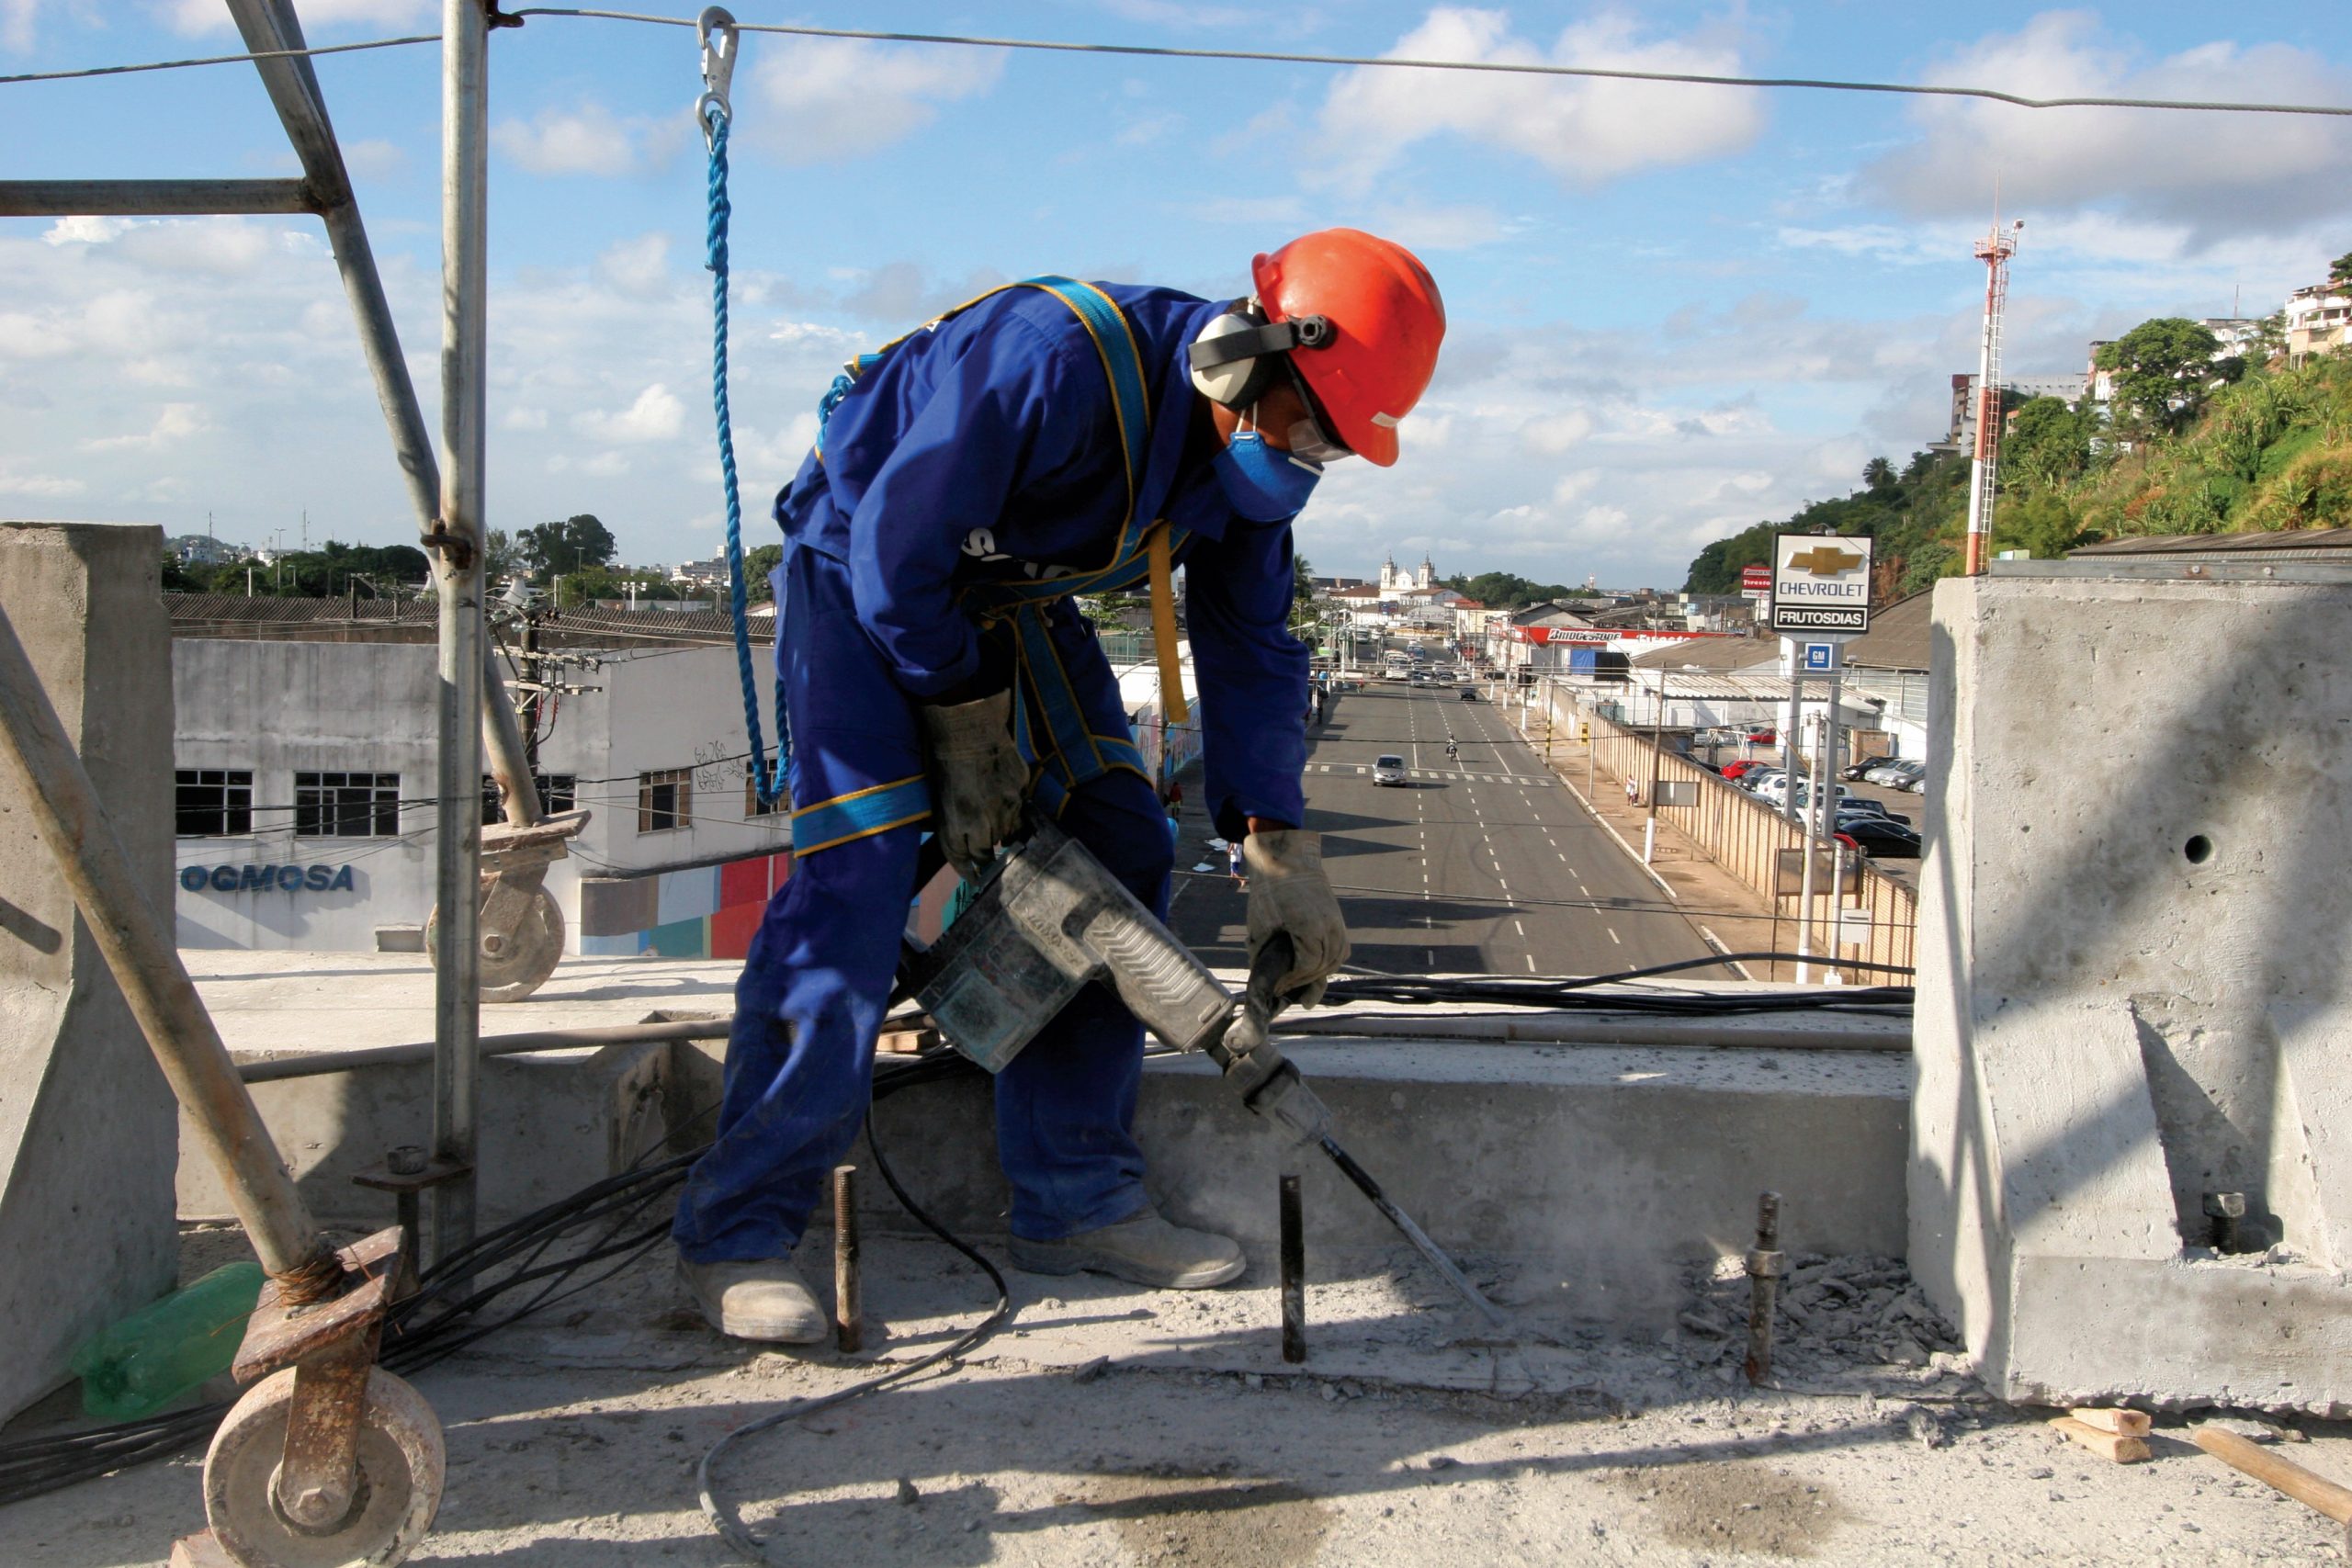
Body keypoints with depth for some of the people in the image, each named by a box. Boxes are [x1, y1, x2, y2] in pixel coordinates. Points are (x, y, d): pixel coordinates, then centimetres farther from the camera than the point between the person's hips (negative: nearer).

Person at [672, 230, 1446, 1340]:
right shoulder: (1053, 359, -35)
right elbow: (896, 560, -29)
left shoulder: (1248, 449, -9)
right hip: (862, 575, -7)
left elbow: (1250, 647, -2)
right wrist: (969, 736, -18)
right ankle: (738, 1230, -11)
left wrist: (1277, 850, -9)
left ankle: (1074, 1200, 7)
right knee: (853, 883, -20)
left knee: (1115, 854, -3)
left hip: (1011, 599, 8)